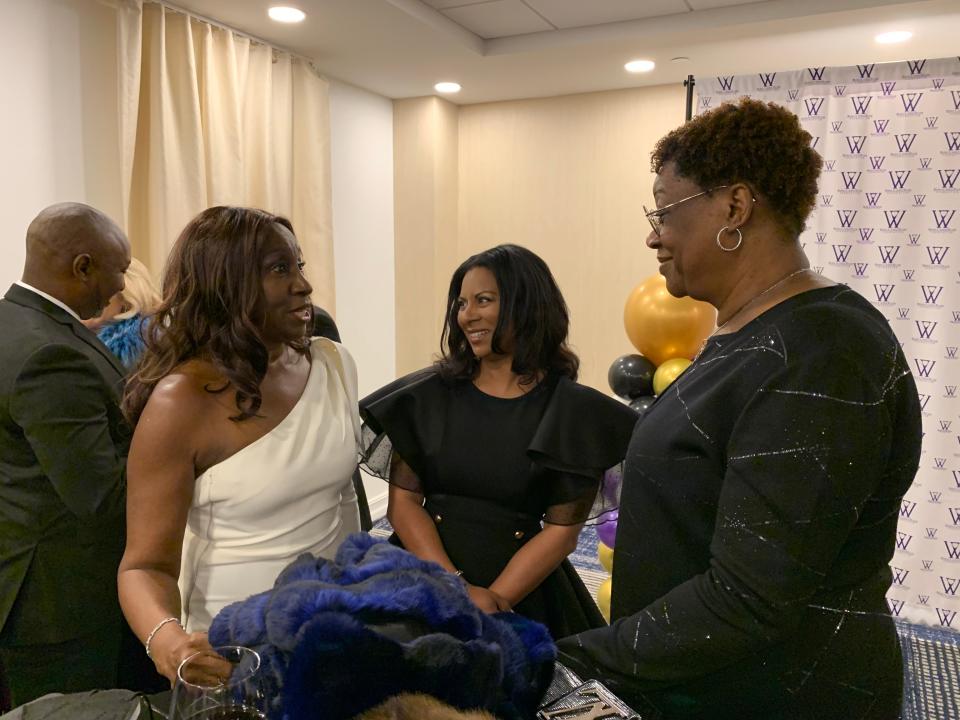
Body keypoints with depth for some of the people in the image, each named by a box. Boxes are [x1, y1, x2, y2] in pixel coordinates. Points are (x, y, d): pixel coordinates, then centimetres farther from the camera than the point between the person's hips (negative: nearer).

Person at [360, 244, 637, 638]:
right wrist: (456, 589, -15)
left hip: (524, 594, -1)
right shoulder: (429, 394, -3)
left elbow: (562, 529, -8)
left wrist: (496, 601, -17)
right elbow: (402, 501, -4)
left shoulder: (572, 409, -8)